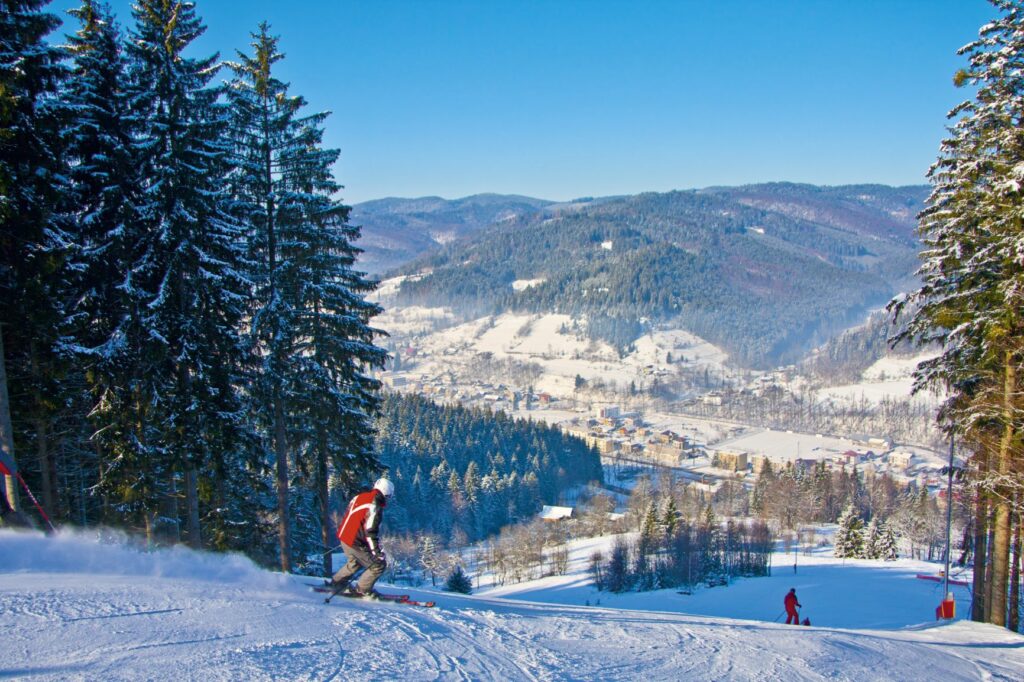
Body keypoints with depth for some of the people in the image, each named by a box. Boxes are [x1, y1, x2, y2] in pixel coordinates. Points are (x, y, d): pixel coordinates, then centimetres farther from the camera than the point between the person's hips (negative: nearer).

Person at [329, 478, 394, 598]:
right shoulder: (375, 506, -21)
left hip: (344, 537, 9)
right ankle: (362, 590, 11)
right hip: (356, 543, -9)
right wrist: (377, 551, -25)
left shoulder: (359, 497, 5)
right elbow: (371, 532, -26)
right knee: (379, 565, 1)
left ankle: (336, 583, 38)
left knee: (355, 562, 32)